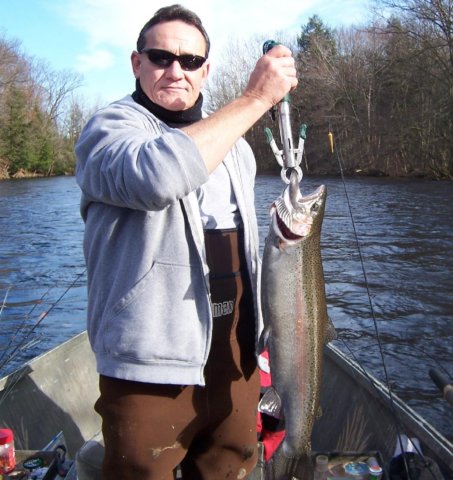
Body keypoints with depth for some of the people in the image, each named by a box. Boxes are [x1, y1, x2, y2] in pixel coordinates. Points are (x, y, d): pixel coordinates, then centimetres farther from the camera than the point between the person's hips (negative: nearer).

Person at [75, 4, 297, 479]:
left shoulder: (233, 144, 14)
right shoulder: (109, 126, -8)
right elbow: (157, 176, -33)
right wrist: (255, 98, -27)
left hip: (235, 354, 7)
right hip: (152, 365, -6)